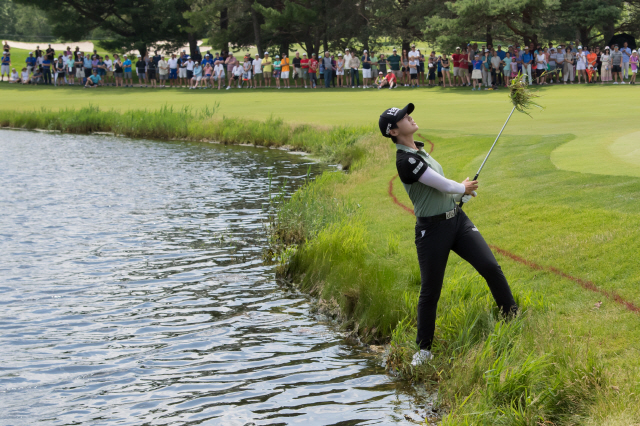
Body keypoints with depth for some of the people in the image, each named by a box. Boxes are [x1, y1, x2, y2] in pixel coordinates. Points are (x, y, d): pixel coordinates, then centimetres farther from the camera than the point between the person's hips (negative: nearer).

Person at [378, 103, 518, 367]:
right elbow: (444, 185, -16)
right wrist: (463, 188, 4)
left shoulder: (418, 150, 11)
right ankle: (424, 349, 16)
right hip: (432, 228, -8)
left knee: (490, 267, -6)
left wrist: (463, 192, 12)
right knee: (429, 292, 1)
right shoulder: (405, 160, -19)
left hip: (457, 219, 8)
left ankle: (513, 318, 3)